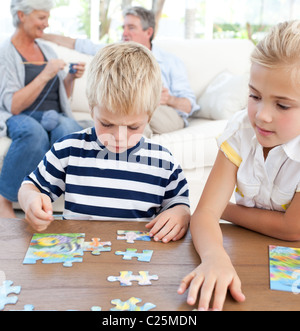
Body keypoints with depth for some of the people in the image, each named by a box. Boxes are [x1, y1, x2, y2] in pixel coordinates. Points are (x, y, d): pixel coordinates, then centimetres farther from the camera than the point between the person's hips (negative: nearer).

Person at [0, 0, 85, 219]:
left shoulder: (47, 50, 18)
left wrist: (71, 78, 4)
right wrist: (45, 75, -18)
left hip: (55, 117, 4)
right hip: (20, 118, -4)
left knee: (70, 130, -33)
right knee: (34, 133, -40)